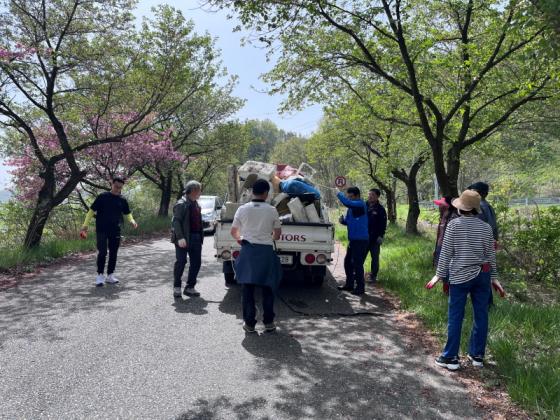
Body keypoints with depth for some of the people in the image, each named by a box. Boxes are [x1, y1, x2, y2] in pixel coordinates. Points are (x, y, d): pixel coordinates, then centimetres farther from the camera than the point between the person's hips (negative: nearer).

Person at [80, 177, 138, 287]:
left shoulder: (122, 200, 5)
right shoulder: (103, 196, -4)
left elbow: (127, 213, 16)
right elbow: (92, 210, -1)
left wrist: (132, 221, -5)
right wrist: (85, 225, -7)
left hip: (115, 231, 4)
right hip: (101, 230, -4)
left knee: (113, 253, 8)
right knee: (102, 252, -10)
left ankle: (110, 275, 20)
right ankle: (100, 275, 4)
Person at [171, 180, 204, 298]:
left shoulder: (196, 204, 16)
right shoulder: (181, 204, -10)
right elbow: (176, 221, -16)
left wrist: (200, 236, 14)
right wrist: (180, 238, -25)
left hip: (196, 238, 8)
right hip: (184, 239, -8)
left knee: (196, 262, 8)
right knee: (181, 262, -1)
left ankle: (190, 287, 18)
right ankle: (177, 287, 14)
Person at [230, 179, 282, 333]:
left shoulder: (242, 209, -2)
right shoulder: (272, 210, -5)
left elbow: (233, 232, 7)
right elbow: (278, 233, 4)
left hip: (247, 251, 1)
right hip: (266, 251, 0)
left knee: (248, 289, 9)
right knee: (268, 288, 12)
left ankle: (249, 323, 13)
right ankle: (268, 322, 17)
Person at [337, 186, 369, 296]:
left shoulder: (361, 204, -14)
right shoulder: (351, 208, 13)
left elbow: (347, 203, -31)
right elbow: (347, 221, 22)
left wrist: (340, 194, -14)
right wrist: (342, 220, -1)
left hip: (361, 239, -9)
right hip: (353, 239, 9)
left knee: (357, 264, -5)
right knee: (348, 262, 15)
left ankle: (360, 288, 6)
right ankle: (349, 284, 27)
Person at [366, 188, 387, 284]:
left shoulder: (380, 209, -2)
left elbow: (383, 224, -4)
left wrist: (381, 236, -12)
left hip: (375, 238, -3)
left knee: (375, 258, 5)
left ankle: (373, 276, 14)